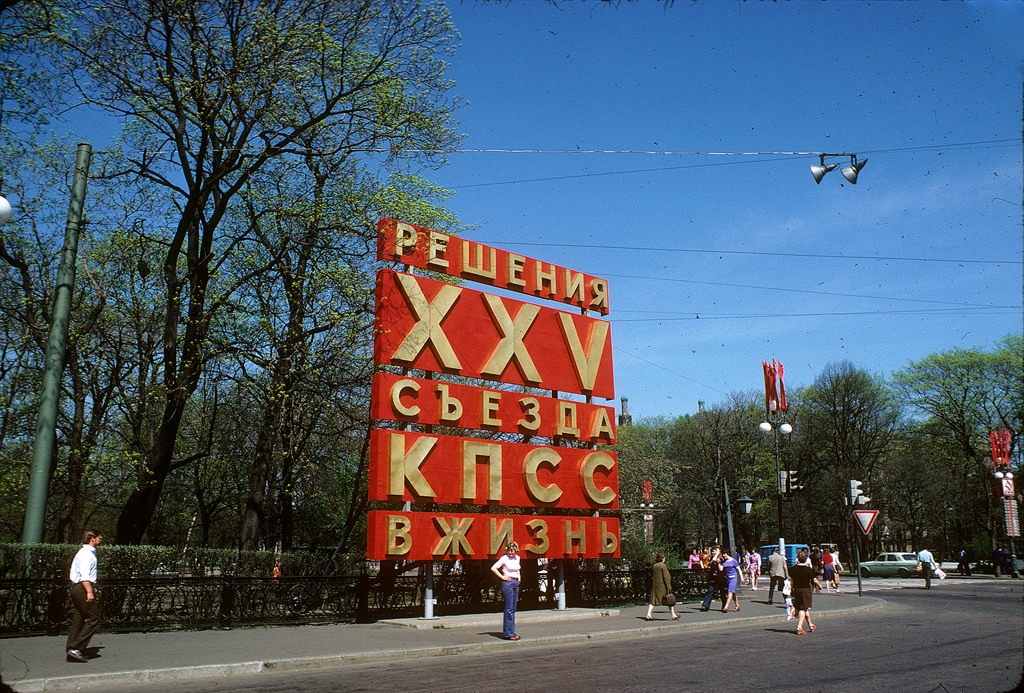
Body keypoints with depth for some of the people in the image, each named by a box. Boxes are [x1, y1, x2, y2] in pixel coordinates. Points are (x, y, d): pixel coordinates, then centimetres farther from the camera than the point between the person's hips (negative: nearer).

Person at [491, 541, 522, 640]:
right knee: (509, 609, -7)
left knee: (513, 609, 10)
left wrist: (519, 576, 13)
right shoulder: (504, 558, -9)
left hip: (516, 583, 7)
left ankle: (511, 632, 16)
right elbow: (493, 568, -16)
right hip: (507, 583, -7)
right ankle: (508, 633, -5)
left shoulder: (517, 558, 10)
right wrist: (502, 577, -13)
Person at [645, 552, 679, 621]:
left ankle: (648, 615, -7)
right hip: (662, 585, -6)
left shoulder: (653, 566, 7)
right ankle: (673, 615, 14)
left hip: (655, 585, 6)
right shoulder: (663, 566, -11)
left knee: (652, 600, 5)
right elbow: (666, 577, -13)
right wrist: (669, 587, -12)